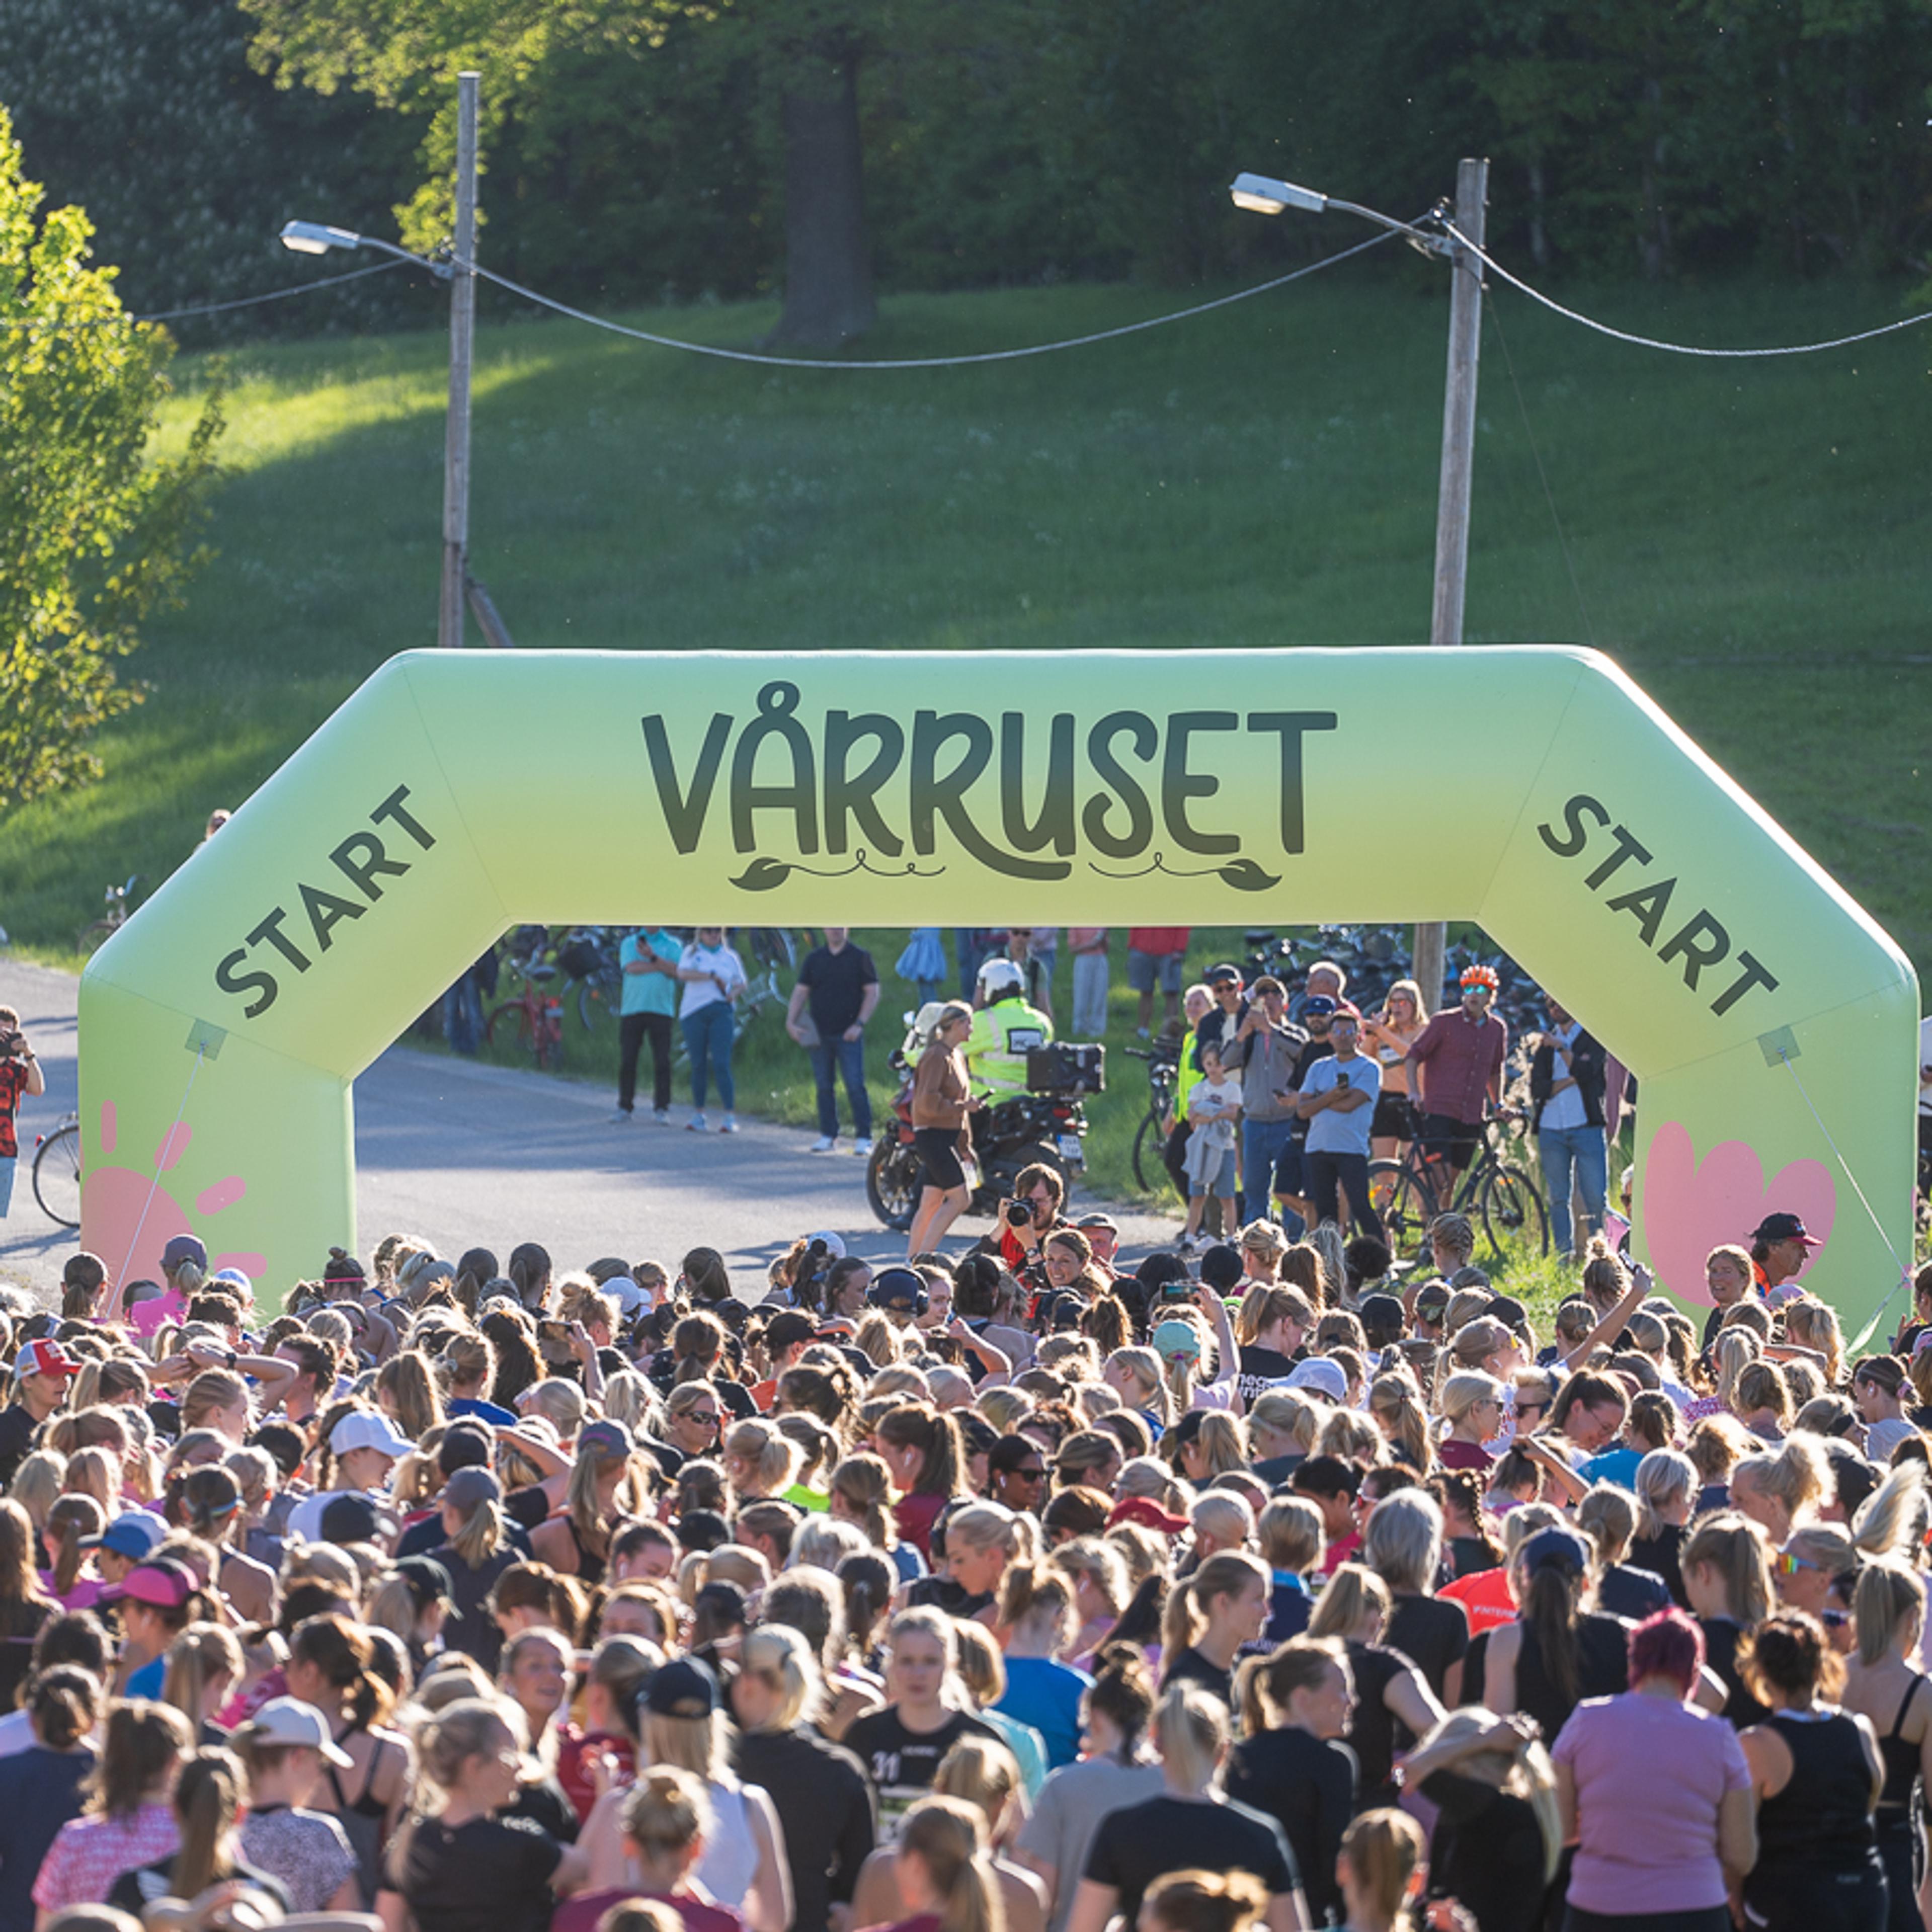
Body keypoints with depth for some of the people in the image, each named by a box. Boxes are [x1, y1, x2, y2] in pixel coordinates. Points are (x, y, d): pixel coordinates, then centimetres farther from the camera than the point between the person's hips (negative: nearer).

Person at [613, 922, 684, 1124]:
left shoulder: (673, 945, 11)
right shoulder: (629, 943, 11)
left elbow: (677, 971, -6)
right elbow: (632, 967, -7)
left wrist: (653, 957, -14)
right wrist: (662, 966, -6)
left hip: (661, 1008, -1)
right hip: (632, 1007, 1)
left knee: (662, 1061, -6)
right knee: (627, 1060, -1)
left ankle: (661, 1109, -1)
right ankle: (625, 1107, 8)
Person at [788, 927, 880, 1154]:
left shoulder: (860, 957, 2)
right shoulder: (814, 959, 10)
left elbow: (873, 993, -1)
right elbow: (801, 992, 11)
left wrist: (859, 1024, -11)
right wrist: (791, 1021, -3)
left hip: (848, 1035, -3)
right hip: (819, 1034, 3)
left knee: (856, 1086, -8)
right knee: (824, 1087, 6)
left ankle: (863, 1138, -5)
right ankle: (828, 1135, 13)